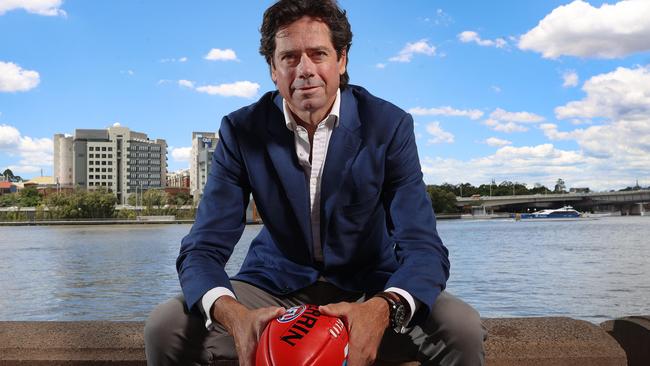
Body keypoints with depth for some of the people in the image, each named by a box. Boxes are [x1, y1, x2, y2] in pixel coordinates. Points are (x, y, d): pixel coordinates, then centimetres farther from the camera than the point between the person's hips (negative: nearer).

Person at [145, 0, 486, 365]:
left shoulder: (389, 126, -12)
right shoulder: (241, 130, -9)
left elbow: (423, 247, -18)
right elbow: (203, 249, -13)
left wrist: (383, 308, -41)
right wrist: (233, 315, -36)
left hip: (369, 286, 0)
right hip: (276, 285, 1)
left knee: (463, 330, -25)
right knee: (166, 327, -20)